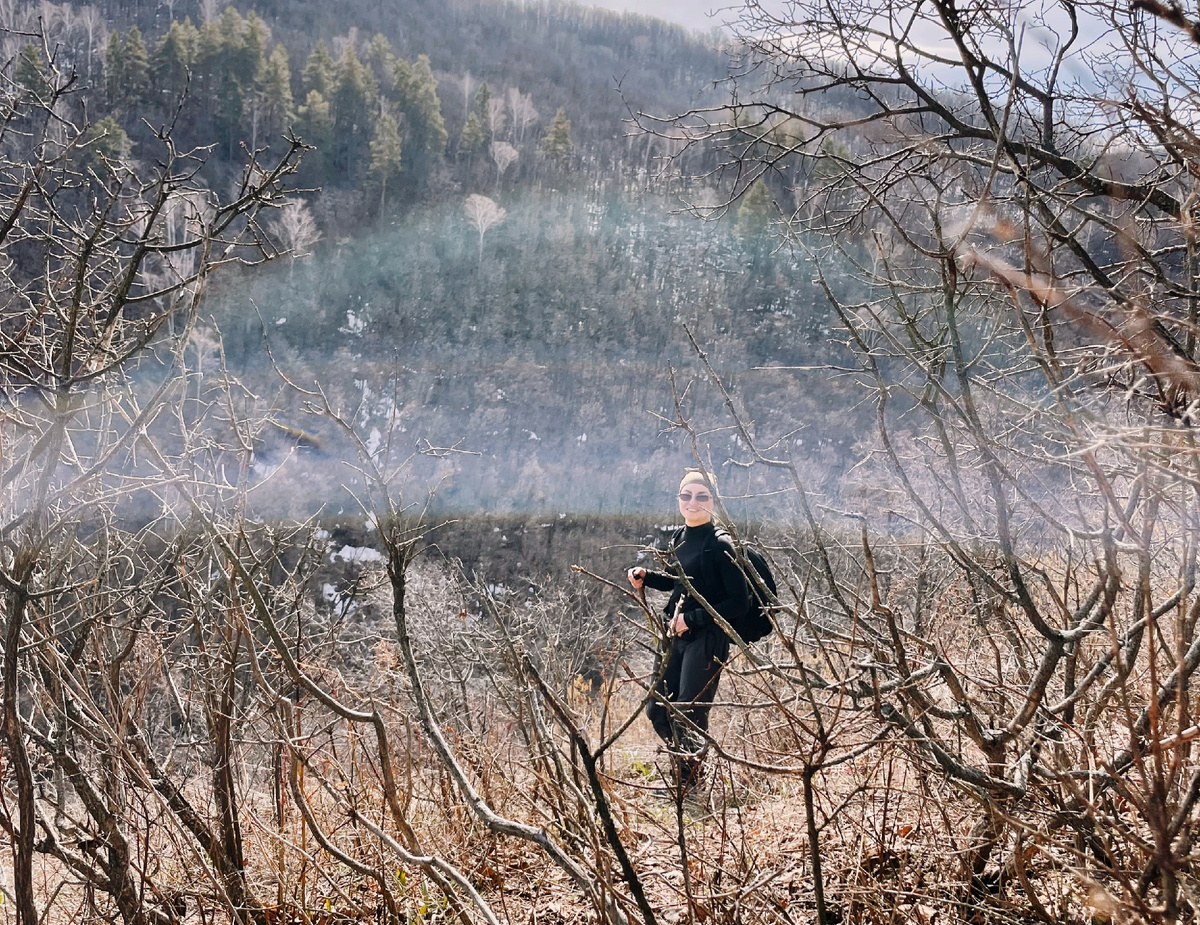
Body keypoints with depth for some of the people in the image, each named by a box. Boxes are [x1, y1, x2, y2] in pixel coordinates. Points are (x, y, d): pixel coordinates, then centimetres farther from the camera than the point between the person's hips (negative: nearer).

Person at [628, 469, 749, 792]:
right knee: (657, 710, 11)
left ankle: (687, 786, 15)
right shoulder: (681, 539, 9)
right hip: (676, 637, 8)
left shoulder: (720, 545, -14)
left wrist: (693, 619, -19)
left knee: (688, 717, -3)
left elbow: (739, 601, -16)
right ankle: (688, 765, 33)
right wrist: (647, 578, 8)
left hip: (707, 641, -8)